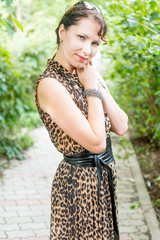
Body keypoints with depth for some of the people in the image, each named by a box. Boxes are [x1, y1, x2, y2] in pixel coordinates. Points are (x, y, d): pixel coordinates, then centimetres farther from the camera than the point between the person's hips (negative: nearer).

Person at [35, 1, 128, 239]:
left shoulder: (88, 75, 3)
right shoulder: (50, 84, -21)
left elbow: (121, 127, -2)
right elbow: (96, 142, -23)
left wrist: (97, 83, -9)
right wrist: (92, 89, -16)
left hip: (104, 177, 8)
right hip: (79, 181, -8)